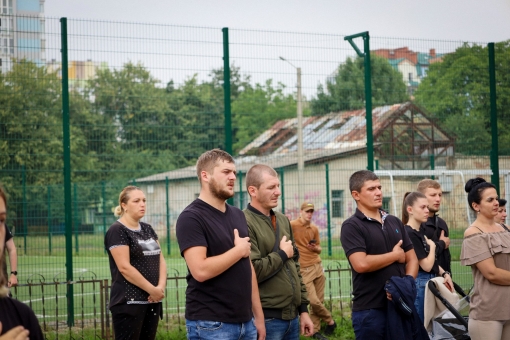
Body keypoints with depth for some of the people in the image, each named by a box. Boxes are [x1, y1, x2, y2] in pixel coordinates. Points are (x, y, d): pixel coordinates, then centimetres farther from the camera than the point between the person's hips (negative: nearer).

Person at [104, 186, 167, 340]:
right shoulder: (117, 231, -8)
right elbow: (124, 268, -16)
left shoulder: (147, 229, 16)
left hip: (152, 301, 7)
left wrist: (161, 287, -7)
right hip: (129, 303, -7)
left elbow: (160, 259, 11)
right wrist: (153, 290, -15)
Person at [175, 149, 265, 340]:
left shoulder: (238, 215, 14)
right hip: (211, 325, -7)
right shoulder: (191, 218, -11)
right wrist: (239, 250, -10)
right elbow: (200, 270, -23)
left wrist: (258, 316, 12)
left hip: (245, 322, 7)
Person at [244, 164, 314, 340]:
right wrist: (282, 254, -9)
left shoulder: (283, 220, 14)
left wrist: (303, 309, 16)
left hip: (292, 316, 8)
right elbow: (252, 271, -24)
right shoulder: (244, 223, -14)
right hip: (267, 318, -8)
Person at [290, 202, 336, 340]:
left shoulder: (314, 228, 11)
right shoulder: (292, 225, -8)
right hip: (304, 270, -6)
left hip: (318, 266, 6)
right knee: (314, 301, -11)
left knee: (319, 300, 4)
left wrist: (315, 248, -3)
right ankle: (330, 321, 12)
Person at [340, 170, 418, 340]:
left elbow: (412, 259, 13)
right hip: (370, 310, -6)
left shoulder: (395, 222, 13)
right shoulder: (351, 226, -7)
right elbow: (361, 264, -21)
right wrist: (395, 255, -7)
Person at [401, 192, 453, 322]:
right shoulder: (409, 234, -17)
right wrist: (432, 246, -2)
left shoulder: (420, 231, 12)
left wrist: (444, 273, 2)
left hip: (430, 282, 10)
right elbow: (426, 265, -17)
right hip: (420, 284, -10)